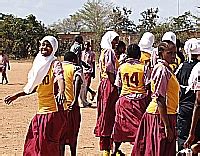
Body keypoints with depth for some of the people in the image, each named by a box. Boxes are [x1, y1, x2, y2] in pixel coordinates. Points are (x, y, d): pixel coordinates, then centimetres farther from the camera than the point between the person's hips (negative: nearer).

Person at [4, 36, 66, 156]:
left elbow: (60, 78, -30)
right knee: (32, 145, 11)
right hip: (40, 111, 8)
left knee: (48, 145, -8)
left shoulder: (55, 64, -10)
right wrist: (16, 96, 25)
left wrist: (61, 92, -51)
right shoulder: (39, 64, 12)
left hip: (53, 111, -8)